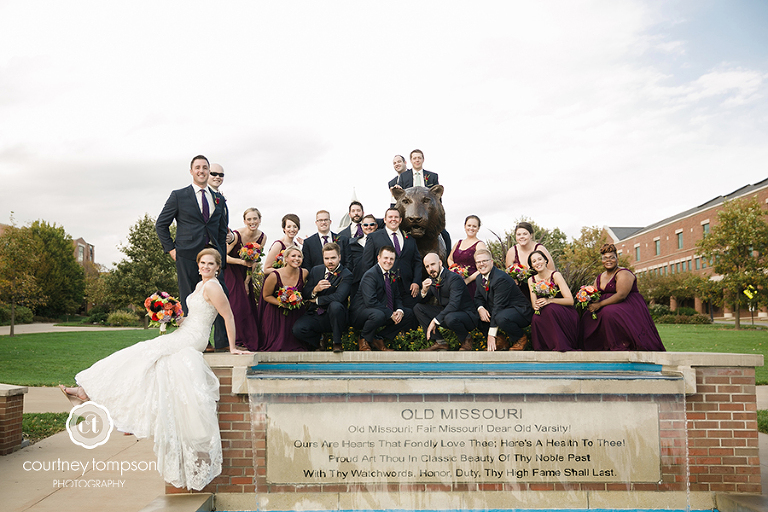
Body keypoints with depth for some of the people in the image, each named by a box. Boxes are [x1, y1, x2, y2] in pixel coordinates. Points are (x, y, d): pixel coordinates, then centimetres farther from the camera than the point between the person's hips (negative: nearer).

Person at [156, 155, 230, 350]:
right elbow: (161, 224, 9)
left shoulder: (219, 199, 15)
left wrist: (221, 256, 8)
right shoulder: (179, 196, 5)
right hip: (188, 256, -3)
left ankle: (222, 343, 0)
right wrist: (171, 249, 0)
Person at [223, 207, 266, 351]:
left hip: (245, 273, 5)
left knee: (249, 305, 2)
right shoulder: (236, 235, -23)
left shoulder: (262, 237, -9)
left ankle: (250, 340, 10)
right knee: (236, 304, -11)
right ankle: (236, 340, -3)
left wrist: (247, 281, -2)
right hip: (229, 271, -4)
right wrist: (242, 262, -29)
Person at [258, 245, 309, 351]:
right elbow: (266, 296, -6)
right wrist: (282, 303, -20)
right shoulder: (274, 276, -18)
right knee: (276, 346, -2)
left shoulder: (304, 273, -11)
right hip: (276, 314, -2)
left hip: (296, 314, 2)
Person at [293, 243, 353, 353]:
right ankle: (318, 342, 9)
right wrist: (315, 290, -17)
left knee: (335, 305, -36)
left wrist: (317, 300, -11)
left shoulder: (346, 275, -7)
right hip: (314, 316, 3)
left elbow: (338, 297, -23)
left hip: (333, 318, -3)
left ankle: (337, 343, -15)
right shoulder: (316, 270, 8)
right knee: (297, 329, -25)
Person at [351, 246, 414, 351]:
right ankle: (363, 341, -9)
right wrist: (391, 314, -25)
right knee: (378, 315, -40)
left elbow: (397, 298, 14)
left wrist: (400, 310, -10)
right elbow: (370, 301, -28)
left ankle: (379, 340, 2)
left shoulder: (392, 275, 10)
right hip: (361, 313, -9)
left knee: (409, 314, 1)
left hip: (382, 313, 9)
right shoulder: (370, 275, -17)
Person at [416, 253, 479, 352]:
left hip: (467, 315, -8)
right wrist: (424, 291, -17)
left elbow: (453, 305, -29)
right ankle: (440, 342, -4)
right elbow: (422, 302, 6)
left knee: (450, 318, -41)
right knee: (417, 308, -2)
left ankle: (466, 338, -6)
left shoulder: (454, 278, -20)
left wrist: (435, 321, -29)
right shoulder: (431, 280, 3)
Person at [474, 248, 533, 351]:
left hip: (520, 311, -8)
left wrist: (491, 334, -26)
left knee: (501, 318, -38)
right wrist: (480, 308, -16)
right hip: (499, 312, 8)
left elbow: (498, 306, -26)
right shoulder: (480, 278, 3)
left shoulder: (501, 278, -24)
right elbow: (478, 298, 11)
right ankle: (500, 340, 2)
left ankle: (522, 338, -7)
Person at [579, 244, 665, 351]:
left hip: (628, 305, -7)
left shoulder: (623, 274, -7)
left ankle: (621, 345, -27)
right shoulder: (599, 278, 17)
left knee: (609, 313, -36)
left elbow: (621, 295, -21)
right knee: (587, 318, -15)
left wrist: (599, 305, -23)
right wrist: (590, 304, -13)